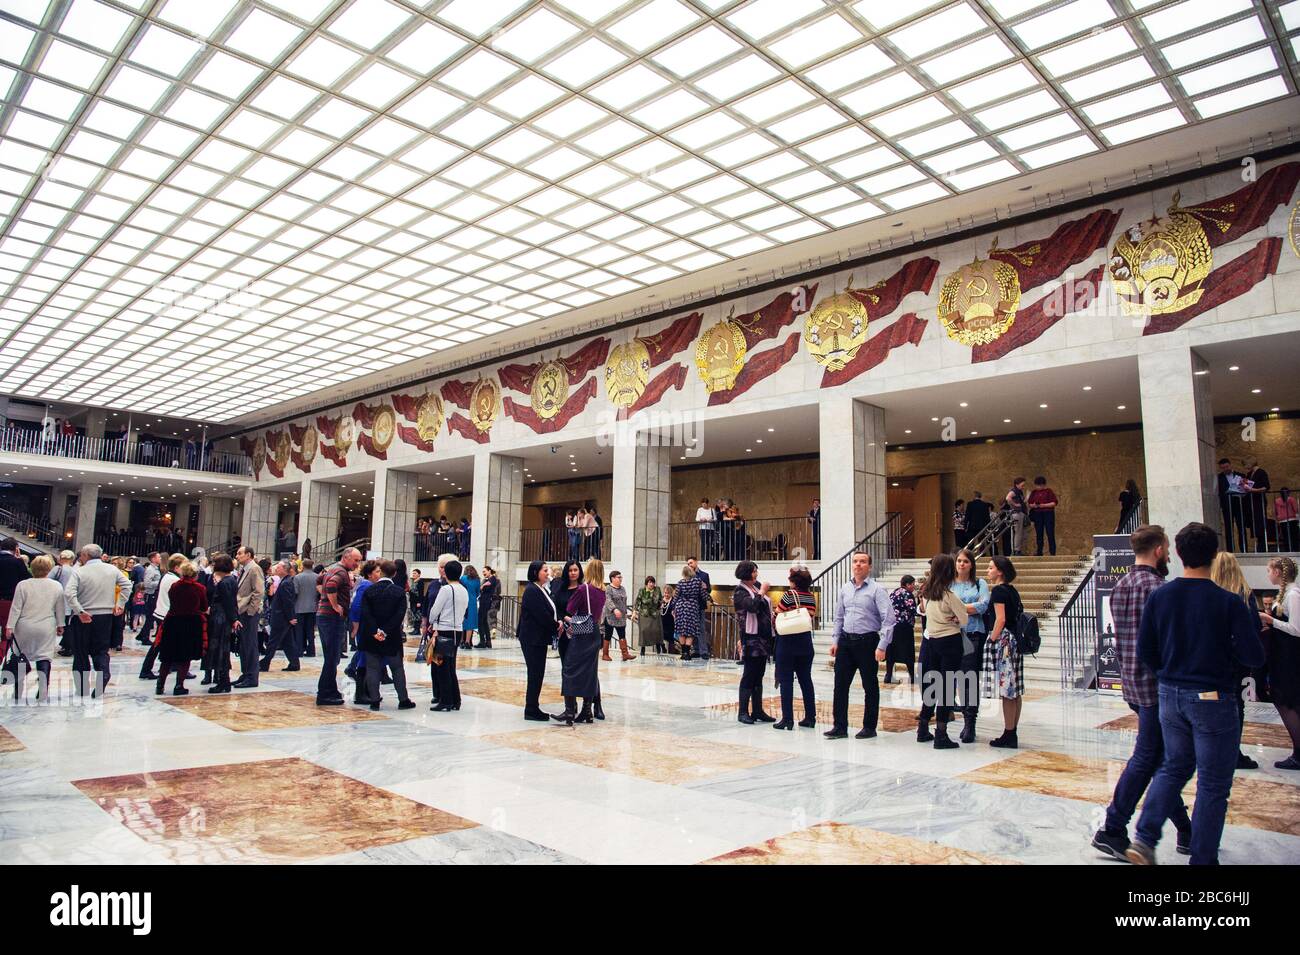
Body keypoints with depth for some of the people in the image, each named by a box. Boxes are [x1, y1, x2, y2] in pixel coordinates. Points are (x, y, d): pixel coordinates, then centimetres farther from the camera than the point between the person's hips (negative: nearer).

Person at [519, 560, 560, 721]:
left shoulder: (544, 590, 13)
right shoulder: (531, 591, -16)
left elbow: (552, 610, 12)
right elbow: (541, 615, -20)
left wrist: (558, 621, -7)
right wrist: (556, 627, -9)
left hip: (540, 638, 9)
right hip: (532, 638, -9)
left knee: (537, 673, 12)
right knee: (535, 673, -4)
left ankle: (533, 708, 19)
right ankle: (531, 710, 5)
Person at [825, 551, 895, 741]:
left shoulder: (876, 589, -8)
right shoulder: (845, 589, 9)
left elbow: (888, 619, -13)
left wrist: (882, 646, -18)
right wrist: (835, 640, 10)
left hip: (867, 641, -5)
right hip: (846, 641, 5)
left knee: (870, 686, 7)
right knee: (840, 684, 5)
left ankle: (869, 727, 19)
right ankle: (839, 727, 13)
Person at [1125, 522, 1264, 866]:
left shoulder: (1159, 596, -3)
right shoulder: (1228, 602, -15)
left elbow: (1144, 651, 1)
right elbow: (1254, 657, -13)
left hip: (1170, 695, 4)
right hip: (1213, 698, -4)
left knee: (1174, 767, 19)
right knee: (1213, 783, 9)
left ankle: (1144, 838, 9)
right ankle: (1202, 858, 16)